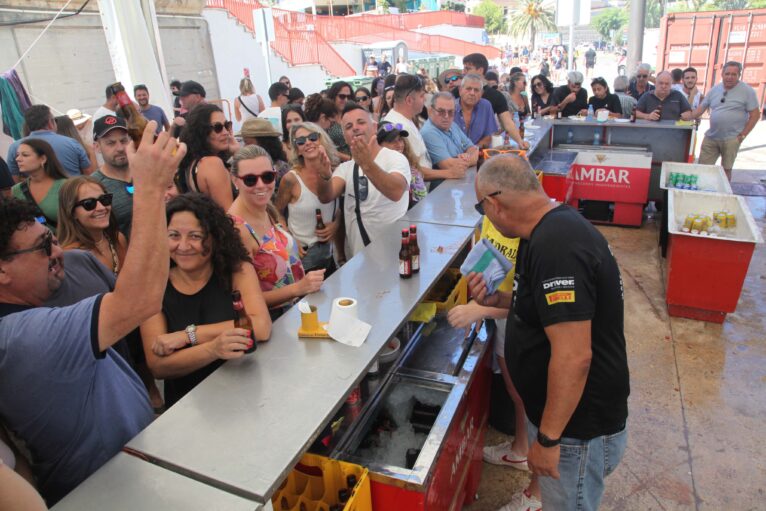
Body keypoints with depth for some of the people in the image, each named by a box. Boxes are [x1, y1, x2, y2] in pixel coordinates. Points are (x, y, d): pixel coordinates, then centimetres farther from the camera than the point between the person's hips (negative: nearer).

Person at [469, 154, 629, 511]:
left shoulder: (556, 246, -30)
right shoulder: (556, 226, 2)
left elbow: (573, 356, -31)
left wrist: (548, 438, -22)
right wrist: (497, 300, 0)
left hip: (577, 428, -9)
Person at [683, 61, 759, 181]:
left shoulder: (747, 91, -6)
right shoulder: (715, 89, 7)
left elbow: (755, 115, -5)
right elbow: (701, 107, 11)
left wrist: (742, 136, -8)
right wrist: (689, 116, -9)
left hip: (731, 139, -4)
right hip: (711, 137, 4)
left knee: (726, 169, 5)